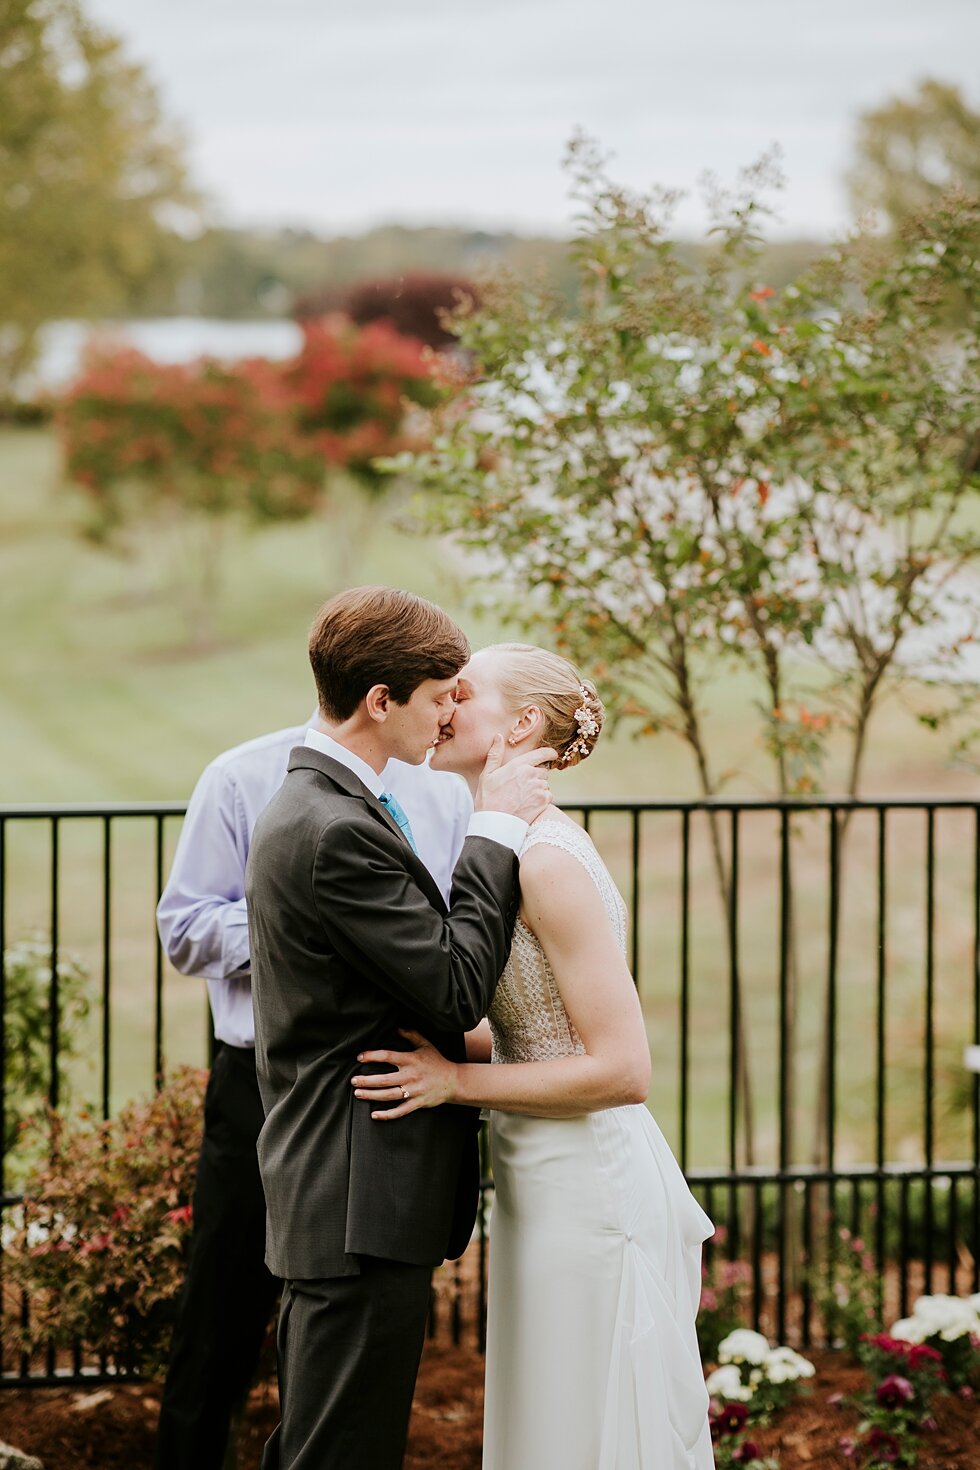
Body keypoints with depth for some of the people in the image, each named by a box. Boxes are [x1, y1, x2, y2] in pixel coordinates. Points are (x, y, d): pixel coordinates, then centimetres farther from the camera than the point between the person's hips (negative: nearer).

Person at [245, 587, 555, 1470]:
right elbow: (456, 988, -18)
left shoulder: (312, 809, 14)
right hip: (362, 1206, -11)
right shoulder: (338, 832, -20)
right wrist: (496, 828, -11)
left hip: (334, 1196, 11)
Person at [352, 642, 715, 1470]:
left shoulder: (549, 859, -19)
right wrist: (434, 1042, 6)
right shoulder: (520, 847, 10)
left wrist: (458, 1080, -18)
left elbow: (623, 1069, -22)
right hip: (548, 1184, 10)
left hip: (591, 1191, -10)